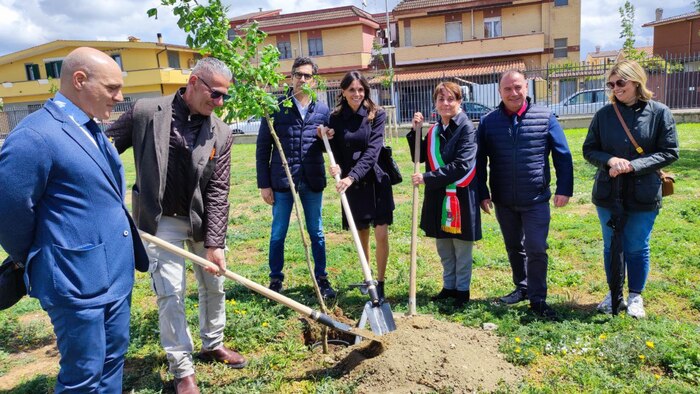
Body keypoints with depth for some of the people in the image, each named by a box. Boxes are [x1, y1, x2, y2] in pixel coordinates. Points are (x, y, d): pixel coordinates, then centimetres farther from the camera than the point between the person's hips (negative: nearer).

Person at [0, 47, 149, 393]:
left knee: (113, 358, 20)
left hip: (116, 273, 8)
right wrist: (35, 264, 2)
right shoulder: (35, 135, -18)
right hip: (76, 280, -8)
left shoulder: (90, 130, 11)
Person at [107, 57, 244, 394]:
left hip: (203, 220, 3)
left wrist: (214, 243, -14)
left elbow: (218, 192, -10)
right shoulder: (145, 112, -12)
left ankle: (213, 344, 39)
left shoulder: (221, 134, -8)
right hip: (161, 220, -3)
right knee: (170, 293, -2)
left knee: (214, 285, 14)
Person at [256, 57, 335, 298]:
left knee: (316, 232, 11)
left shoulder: (322, 110, 7)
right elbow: (263, 148, -1)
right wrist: (264, 183, -5)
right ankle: (275, 280, 23)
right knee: (278, 233, 8)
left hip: (313, 180, 2)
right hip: (281, 180, -2)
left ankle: (321, 279, 24)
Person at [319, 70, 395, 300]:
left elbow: (372, 151, -16)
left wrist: (352, 176, -27)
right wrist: (336, 166, -20)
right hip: (351, 183, 2)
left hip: (375, 180, -2)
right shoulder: (336, 118, 1)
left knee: (381, 235, -6)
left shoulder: (376, 115, -6)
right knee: (361, 234, 14)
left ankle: (380, 285, 8)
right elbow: (336, 151, 4)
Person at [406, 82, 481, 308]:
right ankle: (449, 286, 31)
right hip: (437, 196, 7)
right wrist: (415, 132, 3)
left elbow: (461, 166, -20)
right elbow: (420, 158, 15)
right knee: (443, 247, 16)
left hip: (460, 196, -6)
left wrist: (427, 178, -19)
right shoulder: (434, 131, 10)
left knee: (462, 247, 8)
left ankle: (462, 290, 22)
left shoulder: (466, 128, -11)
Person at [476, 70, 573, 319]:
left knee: (536, 250, -2)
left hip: (536, 200, -2)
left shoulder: (545, 117, -2)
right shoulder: (488, 122, 1)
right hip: (503, 201, 2)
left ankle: (537, 299, 11)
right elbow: (479, 161, 4)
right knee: (514, 248, 16)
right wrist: (482, 193, 1)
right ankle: (522, 287, 34)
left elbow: (562, 155, 0)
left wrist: (564, 189, -4)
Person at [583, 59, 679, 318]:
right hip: (608, 193, 2)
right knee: (611, 246, 13)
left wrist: (633, 166, -18)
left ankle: (635, 296, 29)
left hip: (643, 196, -2)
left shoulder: (659, 113, -7)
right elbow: (589, 150, 2)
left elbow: (669, 152, -6)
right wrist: (610, 160, -18)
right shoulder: (604, 114, -1)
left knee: (637, 247, 10)